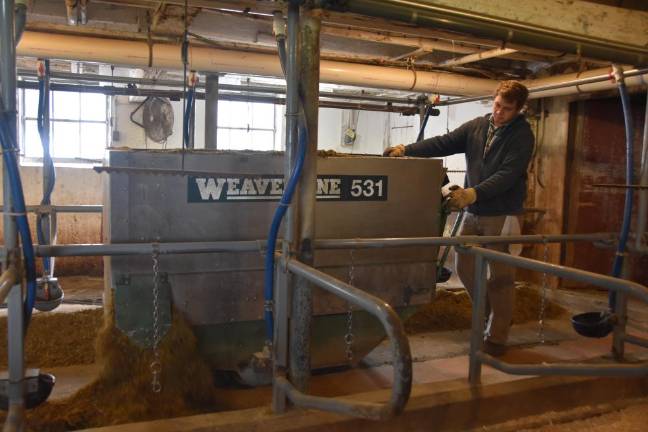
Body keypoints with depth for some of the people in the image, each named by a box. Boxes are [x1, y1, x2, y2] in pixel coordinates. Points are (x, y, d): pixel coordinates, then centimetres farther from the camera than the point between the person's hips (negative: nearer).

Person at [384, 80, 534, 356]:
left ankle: (496, 337, 15)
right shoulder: (477, 126, 7)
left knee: (500, 276, 1)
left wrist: (473, 194, -31)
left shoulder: (522, 135, -9)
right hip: (474, 211, 6)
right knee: (464, 266, 11)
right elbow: (444, 143, 0)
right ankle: (495, 313, 34)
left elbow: (507, 175, -21)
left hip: (502, 214, -6)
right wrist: (407, 150, -11)